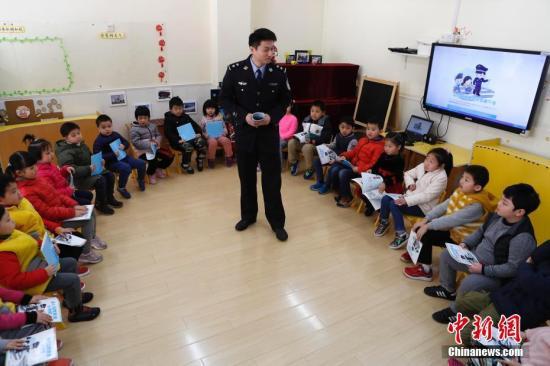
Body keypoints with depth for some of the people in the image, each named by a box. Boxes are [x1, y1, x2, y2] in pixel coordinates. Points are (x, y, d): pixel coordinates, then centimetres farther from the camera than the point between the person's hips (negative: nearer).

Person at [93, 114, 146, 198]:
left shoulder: (115, 134, 8)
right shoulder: (98, 141, -10)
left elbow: (127, 143, 18)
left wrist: (124, 145, -7)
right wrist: (113, 154, -26)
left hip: (123, 157, 7)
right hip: (111, 162, -6)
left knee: (141, 163, -4)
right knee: (126, 168, -35)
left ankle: (141, 180, 25)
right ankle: (121, 188, -13)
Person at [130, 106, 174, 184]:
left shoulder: (153, 126, 10)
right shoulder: (134, 130, -10)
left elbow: (158, 135, 12)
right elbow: (136, 142, -18)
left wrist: (157, 141, -13)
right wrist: (149, 143, -23)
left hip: (154, 148, 7)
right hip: (143, 151, -6)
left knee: (170, 156, -5)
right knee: (153, 161, -33)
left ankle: (158, 168, 19)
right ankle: (150, 174, 3)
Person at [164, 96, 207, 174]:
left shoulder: (186, 116, 16)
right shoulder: (168, 119, 0)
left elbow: (195, 125, 21)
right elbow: (168, 133, -10)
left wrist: (199, 133, 0)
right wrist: (178, 140, -25)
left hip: (190, 137, 5)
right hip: (178, 141, -5)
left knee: (201, 142, -22)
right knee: (188, 146, -35)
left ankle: (200, 160, -1)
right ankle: (185, 165, -13)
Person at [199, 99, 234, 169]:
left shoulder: (219, 117, 15)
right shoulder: (203, 119, 9)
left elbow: (224, 127, 13)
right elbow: (201, 131, 5)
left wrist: (223, 133, -7)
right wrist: (207, 136, -12)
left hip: (220, 136, 2)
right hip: (209, 137, -2)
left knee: (226, 140, -30)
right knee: (213, 142, -37)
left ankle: (229, 158, -18)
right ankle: (211, 160, -21)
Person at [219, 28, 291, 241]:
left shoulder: (279, 72, -6)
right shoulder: (235, 71, -8)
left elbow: (285, 100, 5)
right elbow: (225, 99, -1)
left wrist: (272, 116, -14)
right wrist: (243, 116, -17)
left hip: (269, 132, 0)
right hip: (244, 131, 1)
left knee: (272, 178, 4)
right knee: (246, 177, 13)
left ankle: (277, 222, 20)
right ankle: (248, 215, 33)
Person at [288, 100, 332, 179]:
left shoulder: (326, 122, -8)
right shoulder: (307, 119, 10)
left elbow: (326, 137, -18)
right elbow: (299, 130, 19)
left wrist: (313, 141, -29)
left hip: (318, 145, -6)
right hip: (304, 142, 6)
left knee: (307, 147, -37)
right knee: (292, 142, -16)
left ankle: (310, 169, -16)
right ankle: (293, 163, 5)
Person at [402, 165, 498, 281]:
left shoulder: (476, 206, -30)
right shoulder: (461, 191, -4)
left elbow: (452, 220, -31)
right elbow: (443, 206, -3)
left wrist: (428, 226, -27)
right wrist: (425, 219, -11)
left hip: (459, 238, -8)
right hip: (450, 227, 8)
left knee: (426, 235, -19)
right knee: (420, 227, -1)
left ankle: (425, 270, -4)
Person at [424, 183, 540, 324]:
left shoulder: (523, 238, -31)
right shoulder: (498, 216, -8)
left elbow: (513, 268, -27)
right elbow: (481, 231, 10)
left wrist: (484, 269, -28)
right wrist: (465, 243, -4)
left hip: (495, 275, -9)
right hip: (476, 257, 9)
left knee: (469, 282, -34)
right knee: (446, 255, 9)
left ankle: (456, 311, -4)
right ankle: (449, 290, 30)